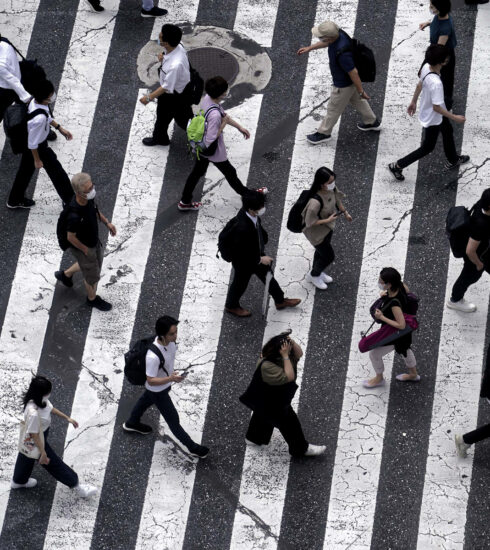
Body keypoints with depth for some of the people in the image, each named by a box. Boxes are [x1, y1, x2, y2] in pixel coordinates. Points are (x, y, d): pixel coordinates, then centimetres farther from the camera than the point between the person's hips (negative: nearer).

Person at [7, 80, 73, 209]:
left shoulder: (35, 101, -16)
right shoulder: (39, 119, -41)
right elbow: (33, 143, -28)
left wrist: (59, 128, 13)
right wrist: (37, 160, -14)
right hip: (38, 148, -8)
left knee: (25, 170, 27)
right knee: (56, 171, 13)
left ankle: (14, 200, 48)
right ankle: (70, 200, 35)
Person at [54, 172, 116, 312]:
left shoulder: (89, 198, -21)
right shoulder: (74, 215, -44)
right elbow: (70, 237, -28)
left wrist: (107, 223, -5)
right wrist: (86, 250, -15)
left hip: (94, 241, 7)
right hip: (81, 247, -7)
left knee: (96, 263, 34)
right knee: (92, 275, 18)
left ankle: (65, 274, 56)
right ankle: (92, 299, 49)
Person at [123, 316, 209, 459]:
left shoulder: (169, 341, -20)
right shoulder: (153, 356, -44)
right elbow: (151, 381, -33)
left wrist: (171, 373, 18)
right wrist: (171, 379, -45)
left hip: (164, 385, 8)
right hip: (157, 391, -8)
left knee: (145, 401, 34)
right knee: (173, 419, 11)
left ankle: (132, 423, 63)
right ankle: (192, 447, 30)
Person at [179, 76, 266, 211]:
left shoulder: (207, 98, -13)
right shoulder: (214, 115, -41)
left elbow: (223, 115, 5)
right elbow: (211, 140, -34)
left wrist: (240, 127, 12)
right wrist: (223, 125, -25)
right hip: (214, 152, -7)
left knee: (197, 172, 25)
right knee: (230, 172, 19)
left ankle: (185, 202, 40)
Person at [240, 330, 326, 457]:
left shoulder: (279, 355, -16)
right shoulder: (267, 366, -43)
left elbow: (299, 354, -12)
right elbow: (289, 377, -45)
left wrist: (291, 342, -30)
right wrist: (285, 356, -46)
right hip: (271, 404, -9)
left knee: (262, 416, 32)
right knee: (290, 422, 8)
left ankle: (253, 438, 58)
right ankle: (301, 449, 30)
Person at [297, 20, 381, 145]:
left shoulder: (342, 52, -43)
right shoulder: (338, 33, -18)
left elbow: (353, 72, -31)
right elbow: (327, 42, 7)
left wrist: (361, 91, -19)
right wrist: (309, 48, 12)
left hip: (343, 85, -8)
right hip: (345, 80, 8)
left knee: (334, 109, 17)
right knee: (356, 101, 30)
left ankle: (324, 133, 40)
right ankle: (372, 122, 50)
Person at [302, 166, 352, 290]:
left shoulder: (332, 189, -21)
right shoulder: (315, 201, -43)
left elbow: (337, 199, 4)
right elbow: (310, 222, -31)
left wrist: (345, 213, 9)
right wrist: (328, 220, -31)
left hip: (328, 227, 7)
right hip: (317, 231, -7)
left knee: (321, 251, 30)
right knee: (329, 256, 12)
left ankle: (317, 272, 59)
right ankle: (313, 275, 42)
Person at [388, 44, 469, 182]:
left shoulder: (426, 67, -18)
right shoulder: (435, 83, -42)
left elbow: (419, 85, 1)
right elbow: (437, 107, -32)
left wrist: (413, 102, 17)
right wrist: (455, 118, -20)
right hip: (432, 119, -9)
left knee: (448, 131, 31)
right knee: (427, 148, 13)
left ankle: (453, 160, 55)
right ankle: (397, 166, 22)